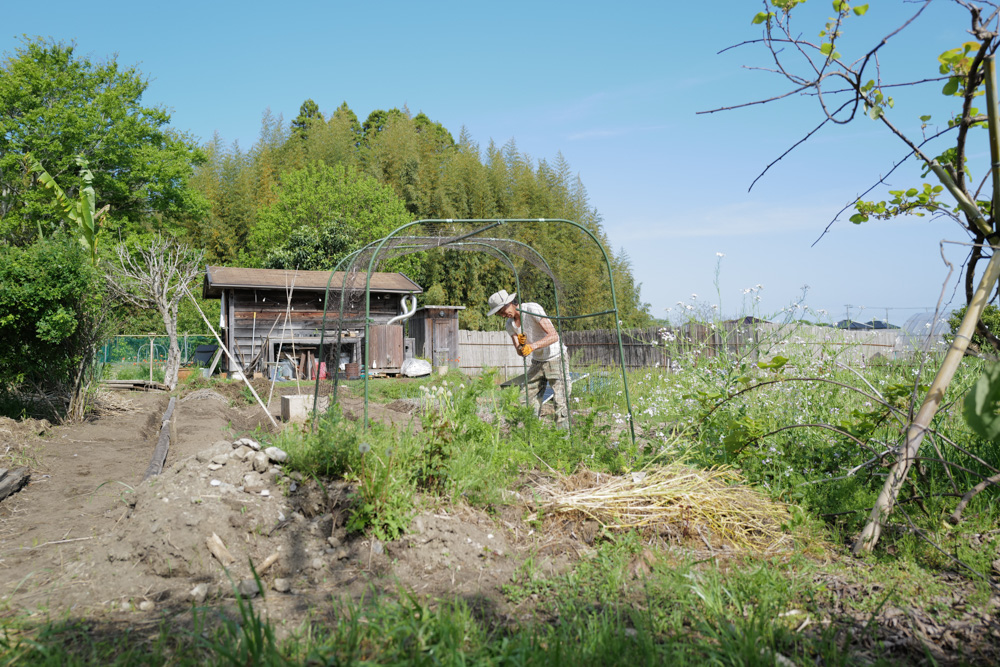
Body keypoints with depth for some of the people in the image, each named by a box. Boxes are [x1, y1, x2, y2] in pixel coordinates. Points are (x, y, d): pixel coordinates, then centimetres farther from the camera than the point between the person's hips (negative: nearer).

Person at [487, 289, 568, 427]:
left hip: (555, 357, -7)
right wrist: (521, 344, -26)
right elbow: (520, 352, -3)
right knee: (529, 400, 3)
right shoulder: (510, 324, 1)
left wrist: (533, 346, -40)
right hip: (537, 361, 7)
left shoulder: (533, 309, -21)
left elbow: (554, 336, -27)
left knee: (560, 401, -12)